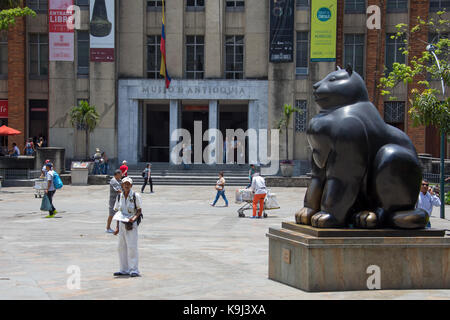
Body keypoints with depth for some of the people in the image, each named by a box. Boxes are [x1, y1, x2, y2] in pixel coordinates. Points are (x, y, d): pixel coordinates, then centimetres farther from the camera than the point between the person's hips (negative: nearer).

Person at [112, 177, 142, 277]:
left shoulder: (135, 196, -6)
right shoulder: (119, 196, 8)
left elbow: (139, 210, -3)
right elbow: (118, 212, 13)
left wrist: (134, 218, -23)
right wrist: (117, 227, 10)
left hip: (131, 224, -5)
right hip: (122, 224, 5)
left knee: (132, 246, -8)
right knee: (122, 247, 7)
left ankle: (134, 270, -4)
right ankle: (124, 270, 15)